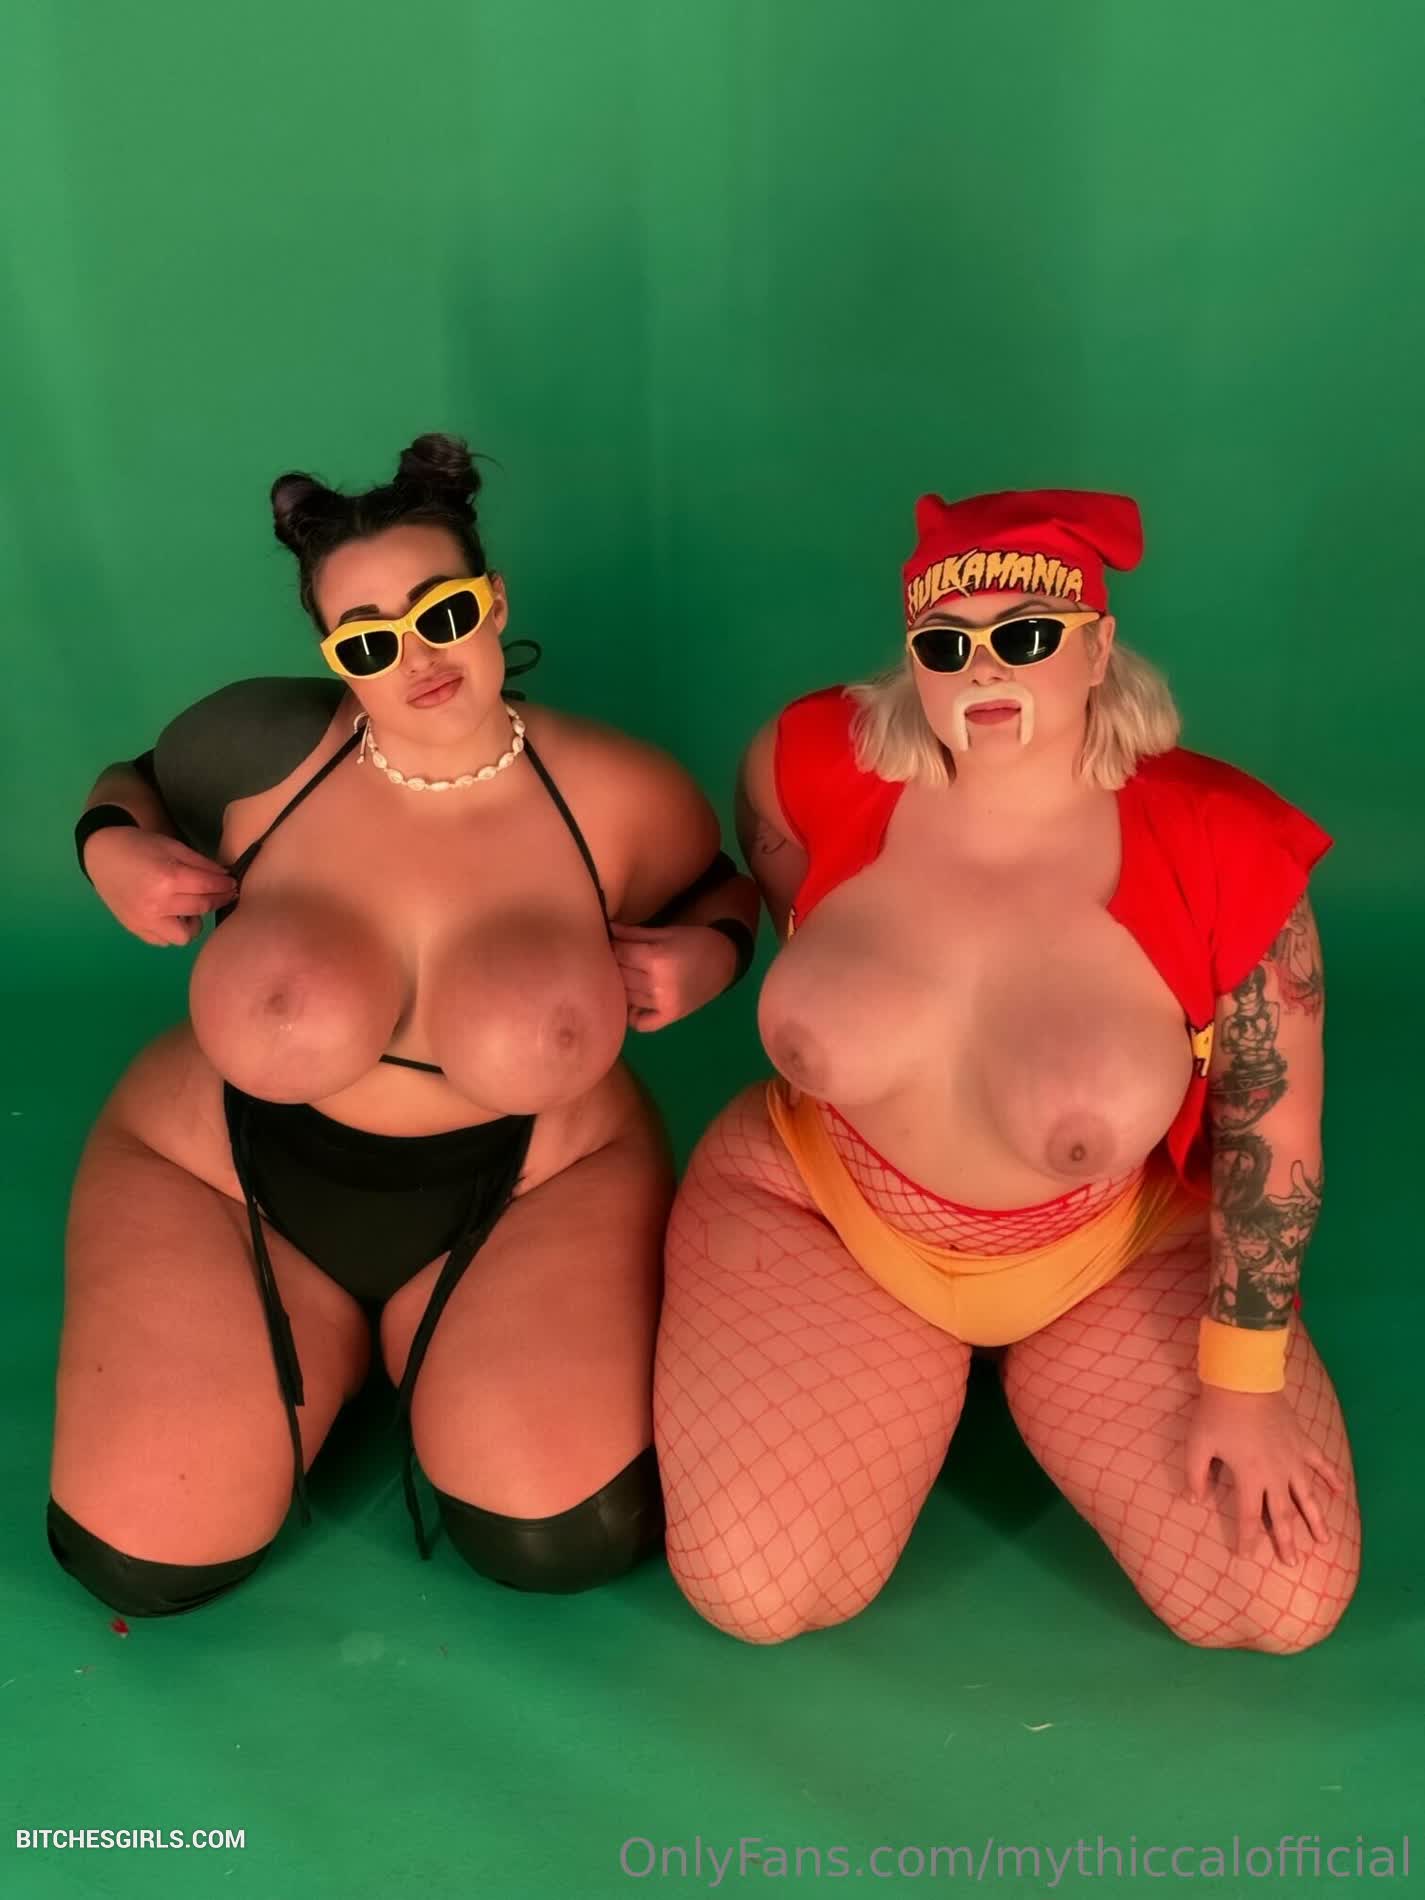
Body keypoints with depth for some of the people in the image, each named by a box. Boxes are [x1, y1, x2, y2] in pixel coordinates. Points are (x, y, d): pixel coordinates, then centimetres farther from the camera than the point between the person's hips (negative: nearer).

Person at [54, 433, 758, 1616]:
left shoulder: (620, 795, -13)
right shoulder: (262, 744, -13)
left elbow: (717, 889, 8)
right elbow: (136, 783, 9)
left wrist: (706, 953, -16)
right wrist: (113, 848, -14)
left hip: (532, 1188, 0)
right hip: (226, 1180, 1)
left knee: (569, 1539, -18)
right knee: (138, 1564, -8)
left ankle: (417, 1347, 15)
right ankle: (329, 1340, 21)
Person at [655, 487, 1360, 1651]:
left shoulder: (1222, 850, -22)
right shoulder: (815, 771, -16)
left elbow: (1275, 1133, -13)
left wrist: (1241, 1385, -10)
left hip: (1124, 1253, 0)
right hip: (825, 1203, 1)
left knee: (1287, 1602, -5)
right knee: (753, 1595, -12)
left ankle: (1033, 1372, 21)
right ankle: (928, 1371, 18)